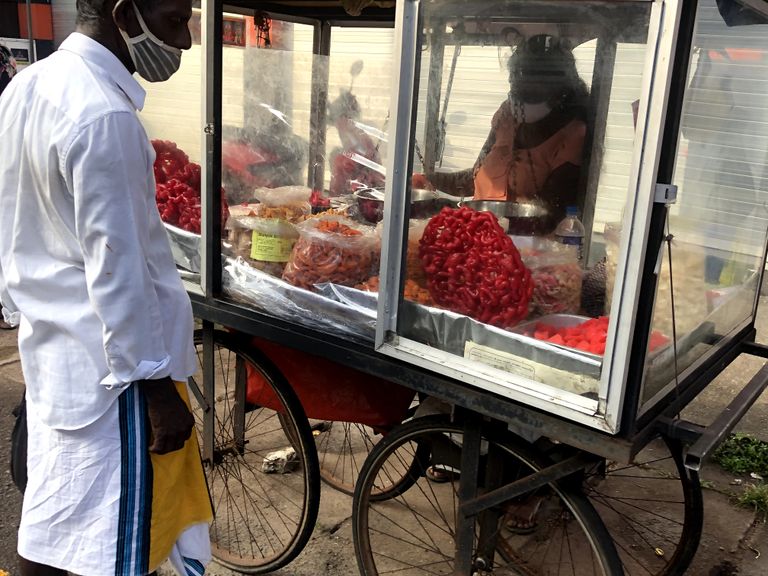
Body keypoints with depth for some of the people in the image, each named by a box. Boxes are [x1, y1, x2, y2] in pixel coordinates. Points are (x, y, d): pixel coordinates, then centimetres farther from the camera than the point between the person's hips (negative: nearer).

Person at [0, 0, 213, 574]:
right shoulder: (103, 115, -23)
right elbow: (116, 268, -23)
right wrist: (159, 387, -17)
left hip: (50, 344, 9)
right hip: (106, 361, -9)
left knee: (50, 524, 22)